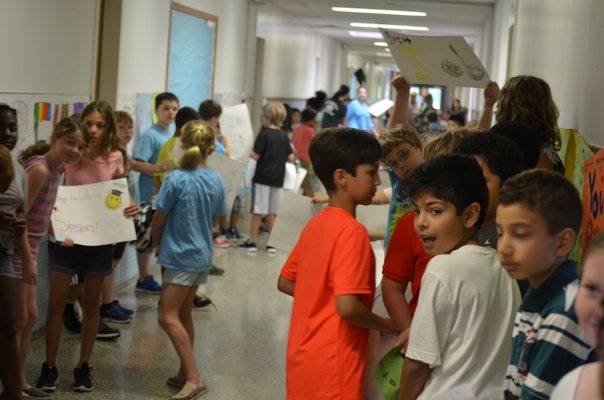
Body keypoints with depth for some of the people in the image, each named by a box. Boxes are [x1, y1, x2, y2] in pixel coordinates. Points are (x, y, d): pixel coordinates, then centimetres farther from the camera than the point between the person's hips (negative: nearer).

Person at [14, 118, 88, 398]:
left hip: (28, 250, 9)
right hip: (16, 250, -9)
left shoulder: (57, 169, 7)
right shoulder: (39, 169, -21)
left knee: (30, 316, 16)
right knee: (18, 320, -1)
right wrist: (26, 260, -19)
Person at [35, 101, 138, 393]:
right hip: (67, 237, -1)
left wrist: (131, 208, -15)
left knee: (91, 305, 12)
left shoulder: (115, 158, -5)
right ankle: (50, 367, 17)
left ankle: (83, 366, 26)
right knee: (55, 304, 3)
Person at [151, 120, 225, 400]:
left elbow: (159, 219, -8)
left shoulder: (176, 180, -16)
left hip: (180, 255, -7)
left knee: (168, 317, -8)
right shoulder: (215, 181, 2)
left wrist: (156, 242, 11)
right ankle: (184, 374, 24)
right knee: (183, 314, 17)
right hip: (202, 254, 8)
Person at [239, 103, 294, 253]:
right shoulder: (284, 136, 3)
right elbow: (291, 158, 3)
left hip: (262, 177, -4)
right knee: (272, 212, 10)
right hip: (278, 179, 4)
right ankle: (272, 243, 11)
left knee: (257, 211, 1)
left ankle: (252, 241, 6)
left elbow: (256, 155, -15)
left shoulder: (264, 134, -11)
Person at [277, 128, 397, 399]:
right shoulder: (351, 231, -19)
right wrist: (386, 325, -9)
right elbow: (348, 306, -25)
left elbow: (285, 282, 16)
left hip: (304, 357, 8)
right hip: (331, 365, -8)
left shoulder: (315, 224, 7)